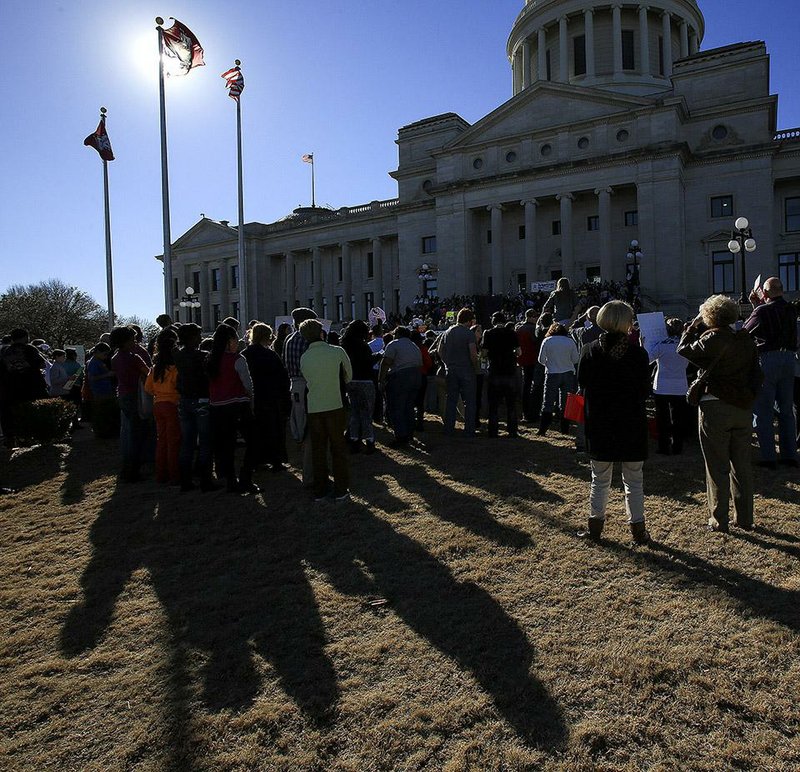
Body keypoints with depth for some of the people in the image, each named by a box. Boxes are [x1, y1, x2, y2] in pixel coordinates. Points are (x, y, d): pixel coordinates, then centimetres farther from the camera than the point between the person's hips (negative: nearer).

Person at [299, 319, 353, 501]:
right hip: (335, 407, -2)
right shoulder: (338, 351, -8)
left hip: (313, 409, 2)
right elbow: (349, 377, 4)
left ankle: (319, 492, 18)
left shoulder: (304, 358, -3)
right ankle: (341, 491, 14)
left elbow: (306, 378, 7)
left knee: (318, 450, 12)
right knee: (338, 449, 9)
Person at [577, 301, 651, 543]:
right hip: (632, 425, -1)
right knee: (634, 481, 12)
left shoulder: (590, 352, -8)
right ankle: (637, 529, 18)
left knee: (600, 479, 14)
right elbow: (645, 391, -5)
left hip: (599, 425, 1)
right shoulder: (638, 354, -12)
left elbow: (582, 385, 1)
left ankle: (595, 526, 20)